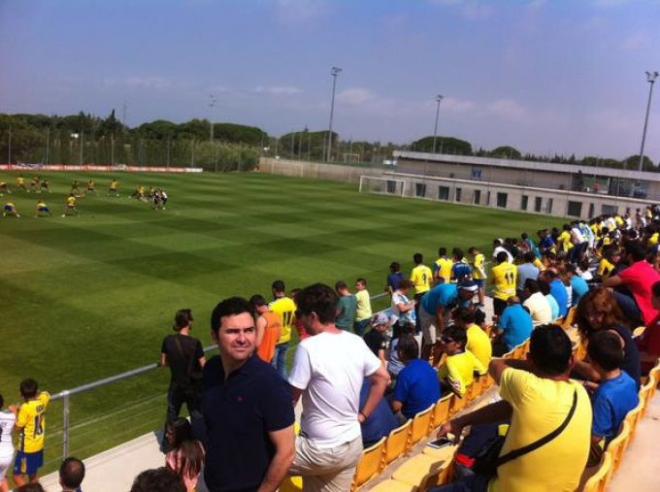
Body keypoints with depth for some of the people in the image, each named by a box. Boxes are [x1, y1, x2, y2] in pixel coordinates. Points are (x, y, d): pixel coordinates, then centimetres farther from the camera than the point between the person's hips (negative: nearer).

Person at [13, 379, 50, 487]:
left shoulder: (26, 408, -27)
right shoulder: (43, 399, -7)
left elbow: (17, 429, -18)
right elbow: (47, 395, 20)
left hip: (27, 447, -7)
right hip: (39, 444, 8)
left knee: (18, 476, 3)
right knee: (33, 473, 24)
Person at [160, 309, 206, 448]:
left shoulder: (168, 340, -11)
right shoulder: (194, 343, -23)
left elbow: (164, 363, 0)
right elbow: (204, 365, -18)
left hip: (176, 385, 4)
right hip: (194, 387, -4)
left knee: (172, 415, 22)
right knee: (197, 416, 13)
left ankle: (167, 444, 36)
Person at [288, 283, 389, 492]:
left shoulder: (308, 347, -20)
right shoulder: (356, 342, 1)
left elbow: (290, 399, -13)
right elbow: (383, 378, 11)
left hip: (322, 450, -7)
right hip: (353, 445, 7)